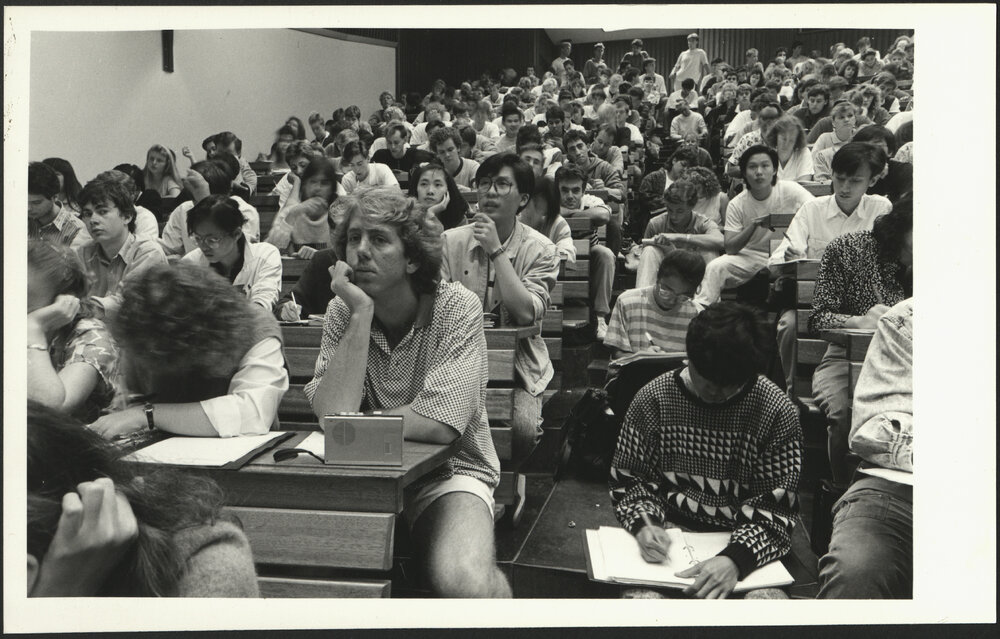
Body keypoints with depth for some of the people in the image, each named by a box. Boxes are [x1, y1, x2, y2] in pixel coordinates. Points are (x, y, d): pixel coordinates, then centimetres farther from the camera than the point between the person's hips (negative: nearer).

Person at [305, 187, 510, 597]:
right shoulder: (343, 312, -3)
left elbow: (439, 425, -23)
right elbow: (333, 413, -18)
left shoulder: (457, 307, -14)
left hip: (449, 471, -3)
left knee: (464, 582, -30)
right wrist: (361, 312, -21)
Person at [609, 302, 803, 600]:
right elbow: (626, 479, 6)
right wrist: (643, 524, -16)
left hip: (748, 549, 0)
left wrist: (737, 558, -25)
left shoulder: (777, 411, -6)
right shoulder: (652, 399, -3)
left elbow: (777, 505, -7)